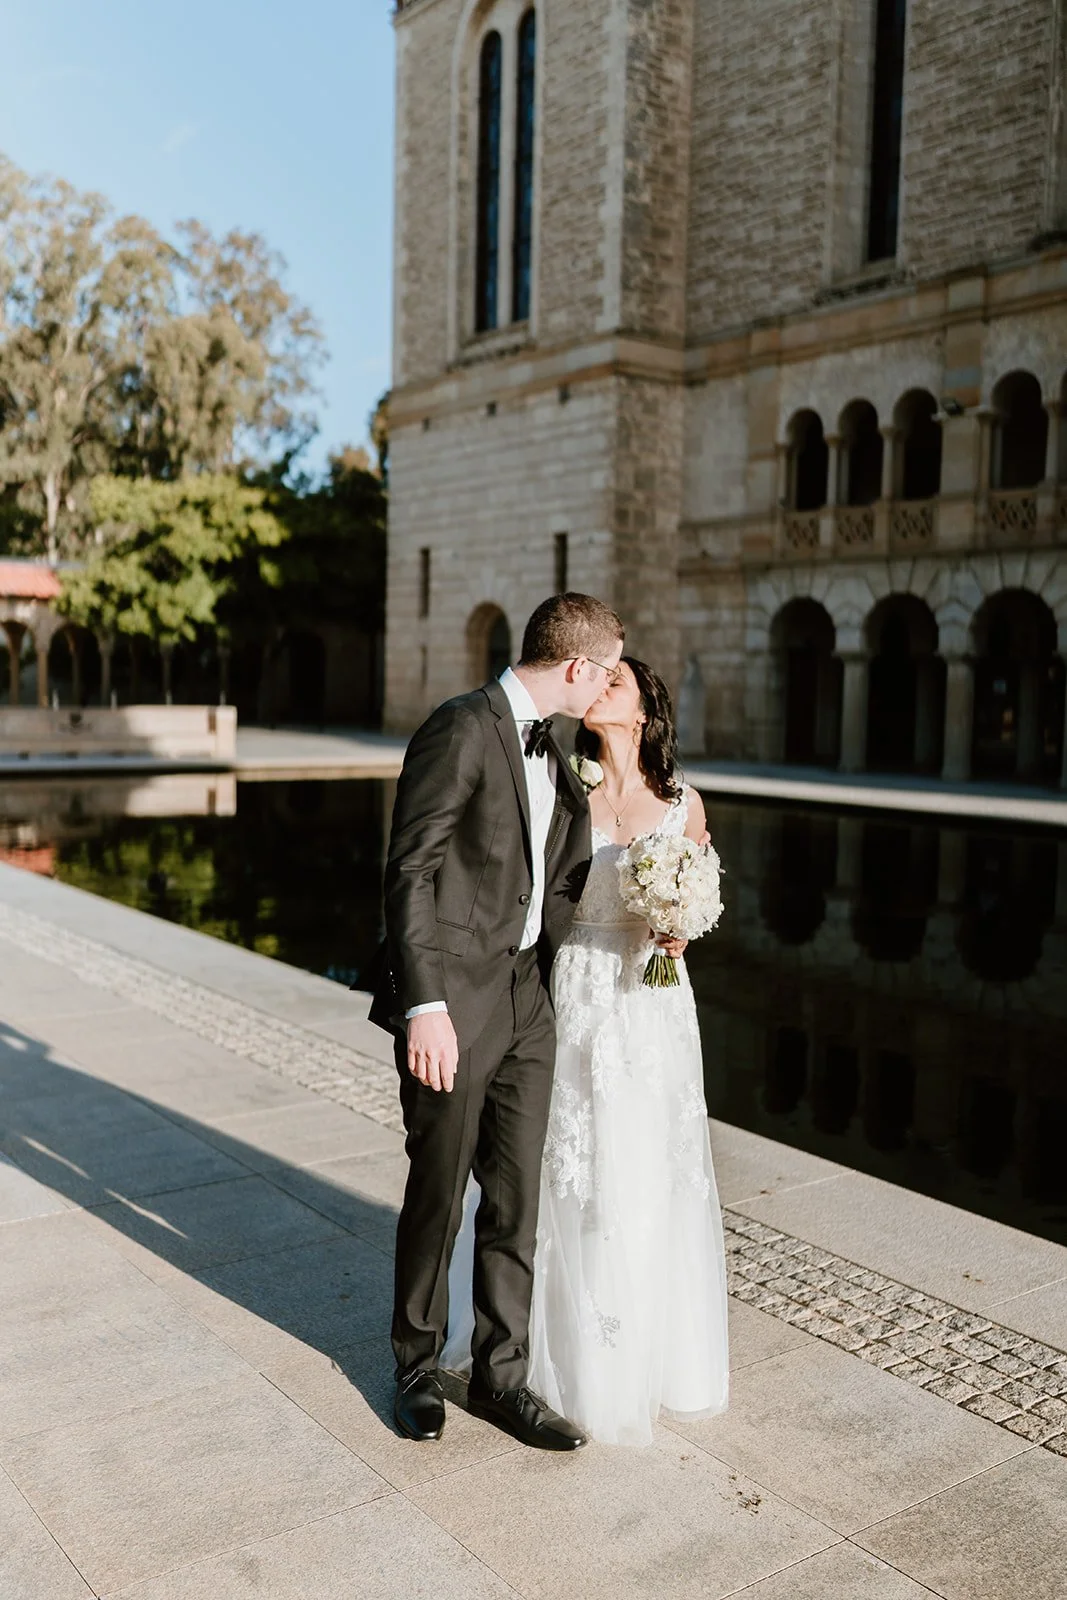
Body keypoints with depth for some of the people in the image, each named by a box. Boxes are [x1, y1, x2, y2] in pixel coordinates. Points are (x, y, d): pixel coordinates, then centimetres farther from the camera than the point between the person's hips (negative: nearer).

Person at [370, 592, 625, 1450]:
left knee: (516, 1200, 12)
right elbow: (410, 873, -17)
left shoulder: (550, 751, 13)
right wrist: (425, 1005, -22)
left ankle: (502, 1374, 27)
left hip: (525, 999, 7)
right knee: (438, 1195, 9)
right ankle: (418, 1364, 31)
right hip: (452, 1003, -7)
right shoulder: (461, 730, -14)